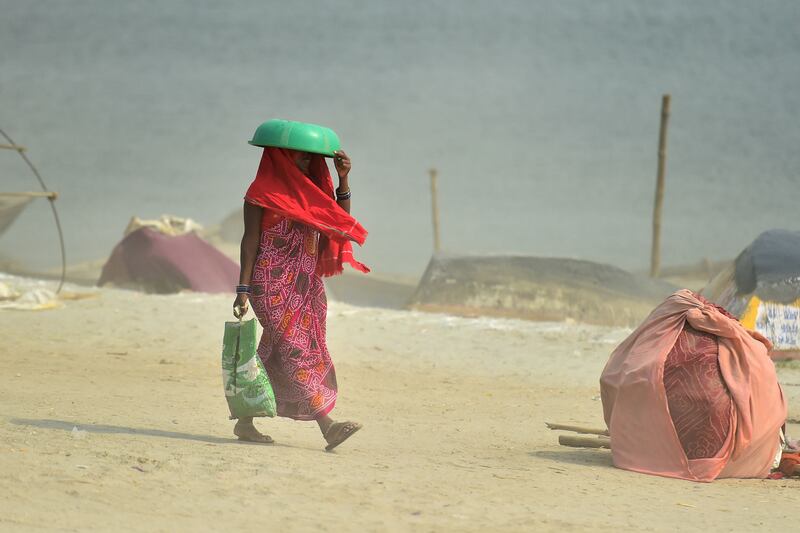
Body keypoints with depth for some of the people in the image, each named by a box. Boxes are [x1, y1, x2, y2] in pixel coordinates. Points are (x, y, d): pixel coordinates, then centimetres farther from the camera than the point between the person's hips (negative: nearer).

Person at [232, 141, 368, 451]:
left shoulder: (310, 190, 17)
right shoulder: (263, 192, -3)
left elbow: (342, 224, 13)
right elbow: (250, 240, -7)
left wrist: (343, 181, 4)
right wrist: (243, 288, -13)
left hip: (306, 286, 7)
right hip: (273, 285, -7)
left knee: (273, 357, 6)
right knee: (295, 350, -15)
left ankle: (245, 423, 13)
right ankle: (326, 423, -25)